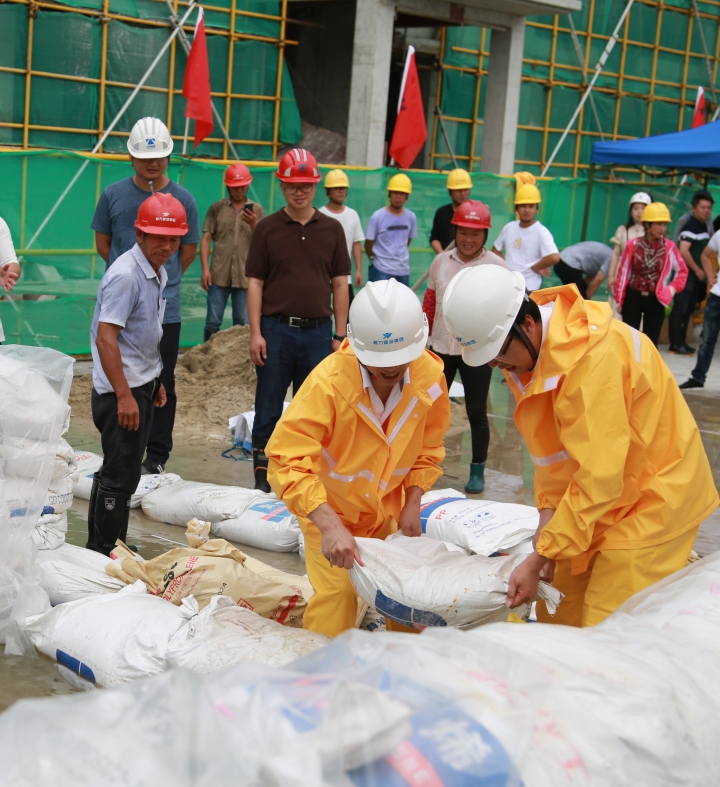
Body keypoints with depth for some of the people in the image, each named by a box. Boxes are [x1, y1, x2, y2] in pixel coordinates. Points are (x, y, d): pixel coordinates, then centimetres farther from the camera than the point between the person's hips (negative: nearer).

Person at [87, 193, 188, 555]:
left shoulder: (158, 273, 10)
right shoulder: (125, 275, -20)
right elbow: (105, 338, -24)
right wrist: (124, 395, -26)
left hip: (142, 385, 9)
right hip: (121, 389, -9)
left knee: (125, 472, 16)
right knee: (119, 475, -5)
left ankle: (115, 546, 27)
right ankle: (101, 553, 5)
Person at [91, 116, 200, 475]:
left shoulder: (182, 199, -1)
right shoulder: (113, 195, 2)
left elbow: (188, 250, 9)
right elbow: (102, 243, 12)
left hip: (164, 308, -1)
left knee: (161, 385, 3)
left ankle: (157, 454, 12)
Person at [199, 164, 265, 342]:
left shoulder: (257, 210, 8)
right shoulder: (216, 208, 7)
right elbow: (206, 239, 3)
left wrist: (253, 224, -14)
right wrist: (205, 269, -6)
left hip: (245, 277, 1)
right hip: (219, 276, -1)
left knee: (243, 324, 6)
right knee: (213, 322, 1)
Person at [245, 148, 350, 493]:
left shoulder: (332, 229, 8)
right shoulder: (267, 228, 3)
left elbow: (340, 284, 9)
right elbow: (254, 283, 1)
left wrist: (340, 334, 4)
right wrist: (255, 333, -6)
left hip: (318, 331, 2)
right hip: (276, 329, -1)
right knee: (268, 409, 4)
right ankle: (263, 474, 12)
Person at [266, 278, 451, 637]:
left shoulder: (430, 376, -15)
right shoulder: (329, 381, -32)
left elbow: (428, 446, 3)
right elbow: (288, 460, -34)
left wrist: (412, 503, -4)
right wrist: (329, 525, -42)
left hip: (388, 510, 5)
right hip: (329, 511, -4)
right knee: (335, 599, -13)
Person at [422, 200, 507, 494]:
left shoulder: (496, 266, -8)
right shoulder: (441, 261, 3)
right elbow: (430, 300, 11)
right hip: (441, 347, 3)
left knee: (476, 412, 7)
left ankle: (478, 470, 20)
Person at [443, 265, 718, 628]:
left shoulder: (594, 356, -32)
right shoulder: (527, 344, -5)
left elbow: (599, 478, -31)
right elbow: (549, 446, 3)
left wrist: (538, 559, -27)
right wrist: (549, 509, -10)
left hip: (652, 498, -8)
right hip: (594, 497, 8)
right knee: (556, 612, 10)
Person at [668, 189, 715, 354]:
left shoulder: (704, 226, 14)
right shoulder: (690, 226, -14)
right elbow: (683, 251, -22)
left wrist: (704, 272, 13)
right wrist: (697, 270, -15)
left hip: (697, 276, 9)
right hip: (686, 275, -9)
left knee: (688, 310, 12)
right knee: (680, 309, -4)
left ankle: (682, 342, 19)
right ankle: (676, 344, -1)